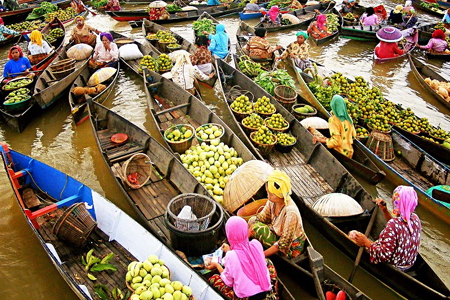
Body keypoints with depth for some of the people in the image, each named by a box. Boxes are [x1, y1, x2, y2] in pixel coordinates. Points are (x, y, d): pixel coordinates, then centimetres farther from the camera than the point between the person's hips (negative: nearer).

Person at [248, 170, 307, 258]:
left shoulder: (290, 212, -35)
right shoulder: (272, 201, -13)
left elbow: (283, 244, -31)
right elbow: (260, 218, -4)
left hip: (291, 248, -7)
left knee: (256, 228, -21)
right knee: (252, 220, -1)